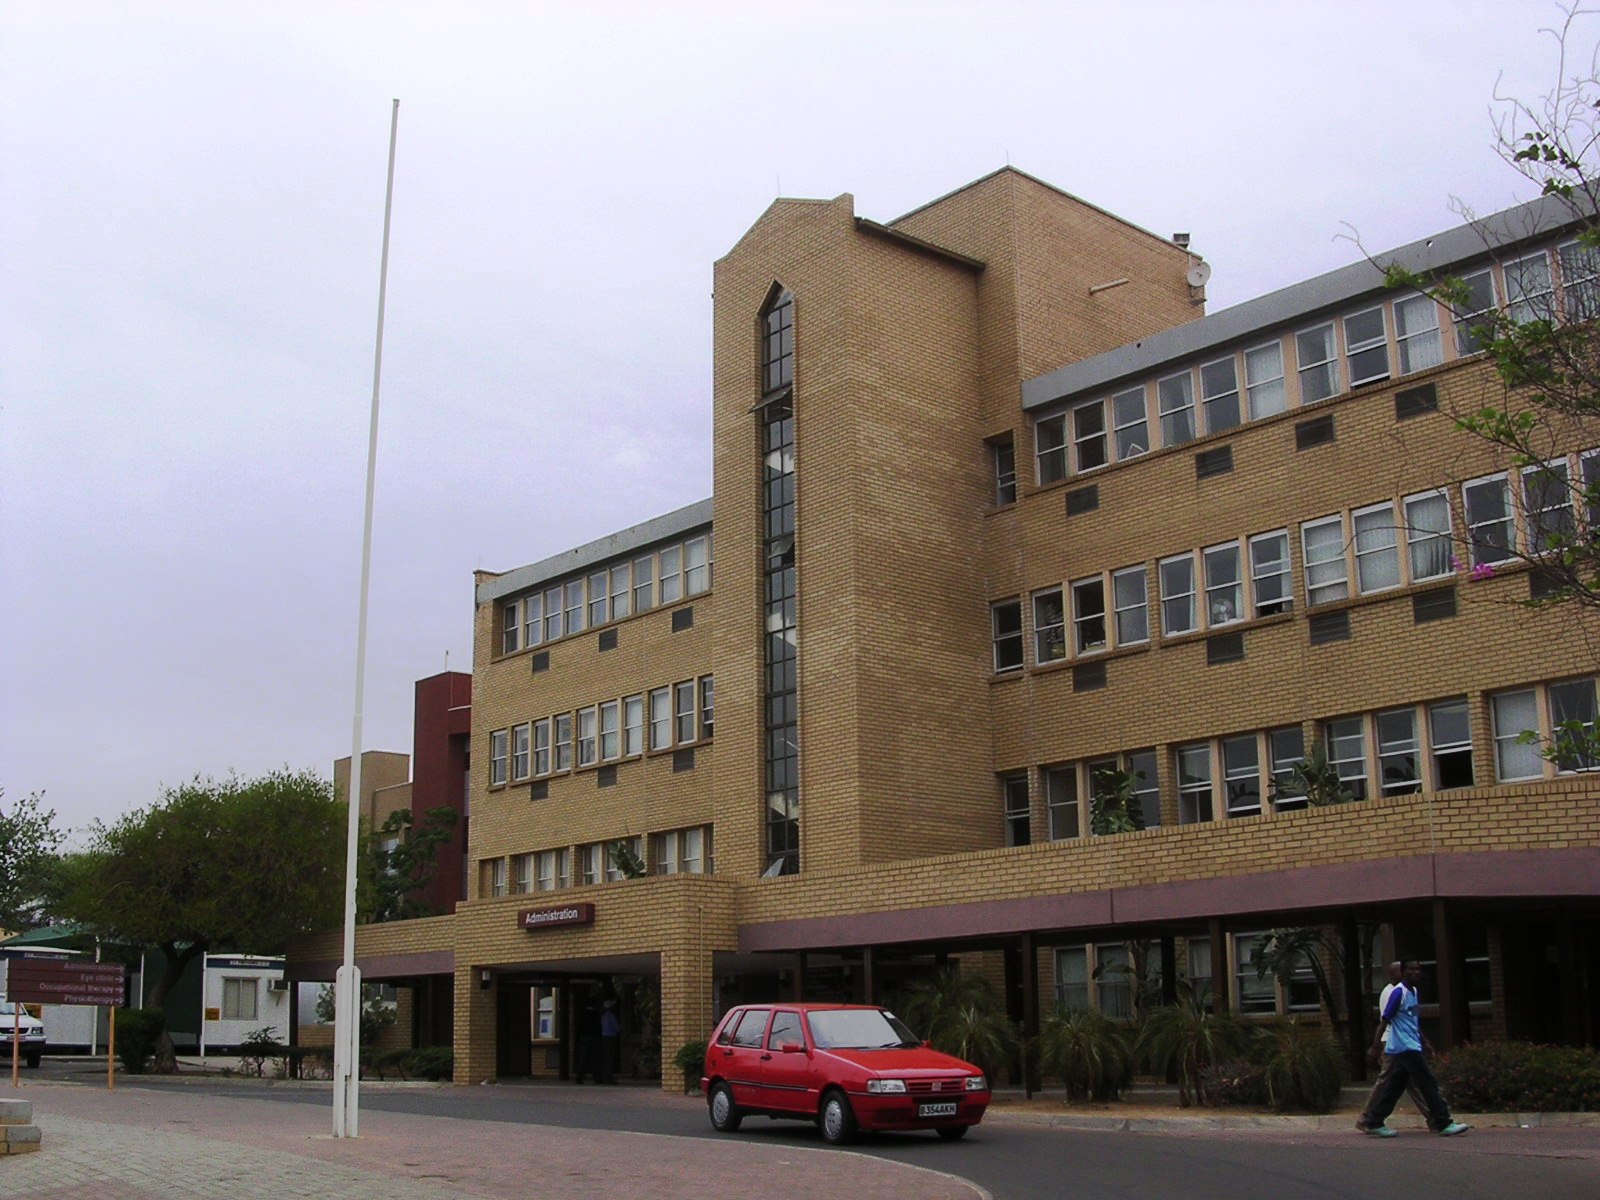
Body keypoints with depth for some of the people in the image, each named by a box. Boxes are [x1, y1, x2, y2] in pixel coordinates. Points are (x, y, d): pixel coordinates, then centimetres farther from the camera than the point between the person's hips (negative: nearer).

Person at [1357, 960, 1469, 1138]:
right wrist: (1375, 1047, -15)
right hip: (1405, 1047, -9)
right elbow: (1385, 1020, -14)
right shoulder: (1399, 992, -12)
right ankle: (1443, 1124, -3)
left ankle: (1374, 1122, 10)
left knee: (1395, 1086, 8)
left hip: (1411, 1047, 9)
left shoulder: (1413, 991, 15)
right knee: (1428, 1083, -7)